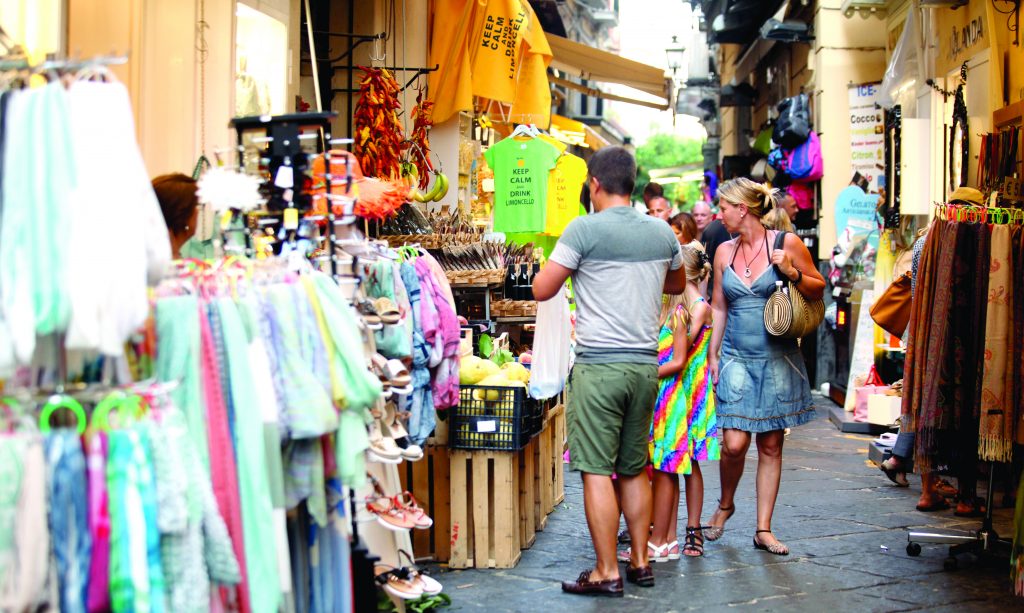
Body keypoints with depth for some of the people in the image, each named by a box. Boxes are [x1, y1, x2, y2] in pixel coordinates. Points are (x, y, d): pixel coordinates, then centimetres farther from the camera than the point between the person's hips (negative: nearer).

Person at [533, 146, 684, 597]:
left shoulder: (585, 229, -8)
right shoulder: (662, 233, 8)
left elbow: (541, 290, -4)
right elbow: (678, 283, 27)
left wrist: (574, 268, 13)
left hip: (598, 366, -6)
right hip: (645, 365, 6)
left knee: (596, 470, -2)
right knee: (635, 469, 15)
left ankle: (607, 572, 0)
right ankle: (640, 562, 21)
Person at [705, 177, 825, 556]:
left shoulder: (787, 244, -3)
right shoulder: (724, 252, 7)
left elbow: (819, 290, 4)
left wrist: (792, 272, -14)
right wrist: (712, 355, 9)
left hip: (777, 359, -1)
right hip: (736, 358, 2)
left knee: (771, 445, 4)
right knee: (734, 443, -8)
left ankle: (763, 530, 13)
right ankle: (725, 504, 20)